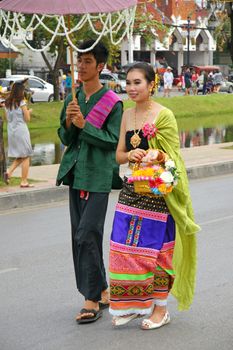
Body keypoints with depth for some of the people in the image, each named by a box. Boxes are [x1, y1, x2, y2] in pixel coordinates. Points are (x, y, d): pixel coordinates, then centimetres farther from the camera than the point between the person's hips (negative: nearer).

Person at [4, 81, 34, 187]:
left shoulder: (7, 103, 6)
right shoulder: (22, 102, -11)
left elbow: (7, 118, 13)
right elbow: (27, 119, -9)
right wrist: (29, 112, 10)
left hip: (11, 131, 6)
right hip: (21, 131, -6)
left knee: (19, 157, 18)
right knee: (25, 157, 4)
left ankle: (9, 172, -3)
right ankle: (24, 182, 4)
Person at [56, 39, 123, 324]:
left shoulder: (112, 102, -7)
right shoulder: (72, 99, 11)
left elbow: (113, 141, -12)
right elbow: (65, 138, 12)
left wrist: (84, 124, -19)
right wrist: (68, 122, -8)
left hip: (98, 176, -7)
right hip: (76, 173, 7)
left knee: (88, 234, -12)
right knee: (80, 235, 10)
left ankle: (92, 300, -3)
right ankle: (101, 291, 22)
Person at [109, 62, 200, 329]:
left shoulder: (164, 115, -9)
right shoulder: (127, 115, 9)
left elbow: (172, 156, -8)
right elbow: (119, 155, 10)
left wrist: (156, 156, -29)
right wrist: (131, 155, -12)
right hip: (132, 188, 6)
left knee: (155, 249, 1)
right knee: (126, 248, 6)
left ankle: (160, 308, 15)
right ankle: (131, 304, 21)